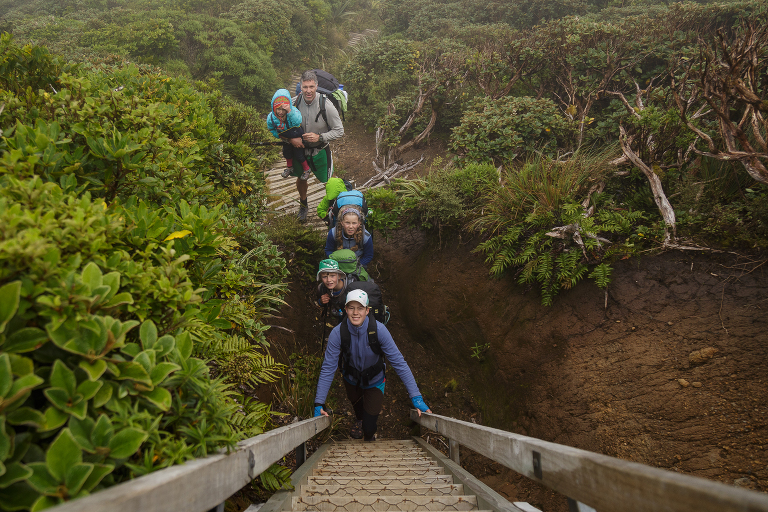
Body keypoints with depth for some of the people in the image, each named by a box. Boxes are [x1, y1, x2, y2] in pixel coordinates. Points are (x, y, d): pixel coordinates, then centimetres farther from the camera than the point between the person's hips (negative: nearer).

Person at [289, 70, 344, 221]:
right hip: (300, 148, 3)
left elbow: (339, 131, -16)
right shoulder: (294, 103, -14)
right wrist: (291, 138, -18)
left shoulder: (326, 106, -23)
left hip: (320, 150, -3)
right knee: (300, 178, 20)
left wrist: (320, 137, -28)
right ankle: (303, 205, 47)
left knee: (328, 181, 9)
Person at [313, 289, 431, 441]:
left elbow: (399, 363, -28)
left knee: (369, 427, -1)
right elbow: (328, 368, -22)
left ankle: (369, 437, 39)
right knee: (355, 401, 31)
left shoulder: (378, 330, -31)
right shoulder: (338, 333, -29)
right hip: (351, 380, 2)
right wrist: (319, 403, -25)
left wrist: (416, 397, -30)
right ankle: (359, 419, 70)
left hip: (374, 381, -1)